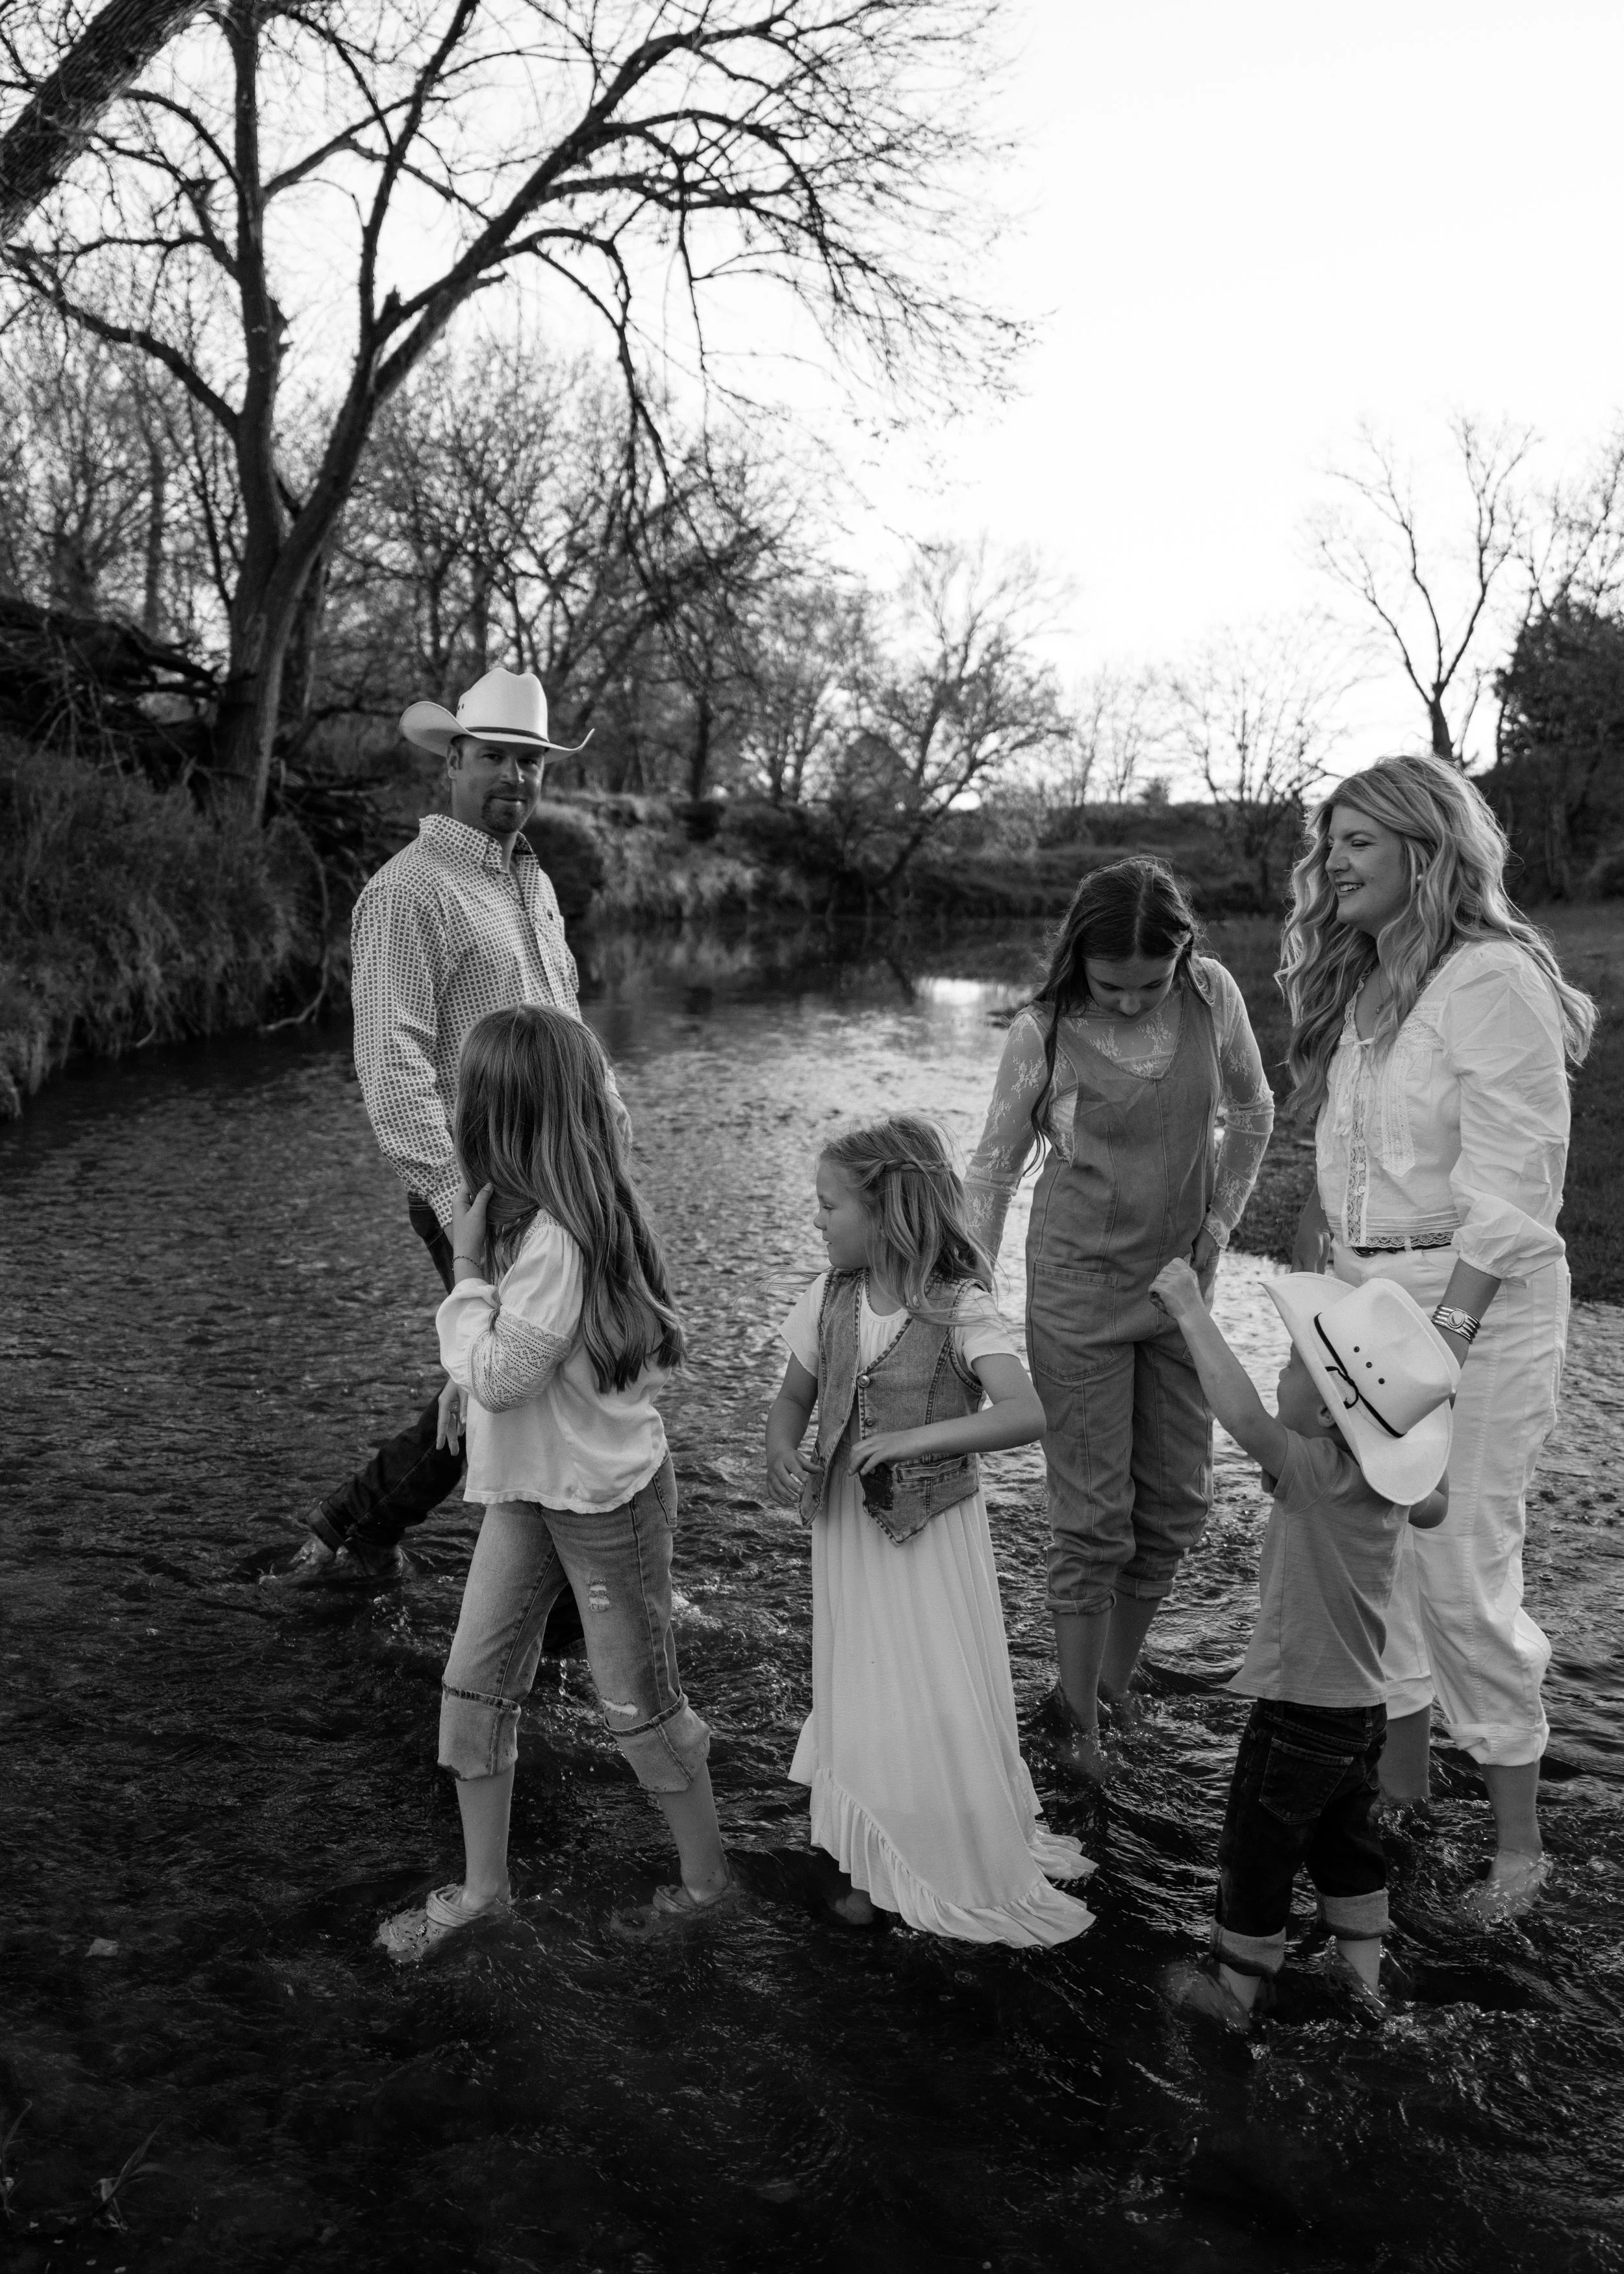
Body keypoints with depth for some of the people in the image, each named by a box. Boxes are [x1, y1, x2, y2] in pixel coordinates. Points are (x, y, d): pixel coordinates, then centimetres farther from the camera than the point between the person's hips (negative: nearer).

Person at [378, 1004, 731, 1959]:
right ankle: (484, 1886, 30)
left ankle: (708, 1875, 30)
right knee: (475, 1681, 13)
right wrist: (470, 1373, 1)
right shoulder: (532, 1210, 0)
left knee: (639, 1701, 9)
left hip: (605, 1495, -9)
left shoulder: (555, 1238, -29)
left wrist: (468, 1266, -17)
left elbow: (499, 1377, -24)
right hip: (530, 1485, 9)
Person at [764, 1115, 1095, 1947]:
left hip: (933, 1531, -4)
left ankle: (968, 1870, 26)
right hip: (849, 1528, 4)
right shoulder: (829, 1300, -3)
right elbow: (793, 1397, 8)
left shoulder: (958, 1310, -18)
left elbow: (1027, 1413, -29)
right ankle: (876, 1865, 32)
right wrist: (781, 1454, -13)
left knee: (944, 1705, 3)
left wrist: (916, 1438, -34)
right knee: (864, 1700, 13)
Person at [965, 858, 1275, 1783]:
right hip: (1079, 1287, -4)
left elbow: (1253, 1112, 9)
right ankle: (1080, 1718, 19)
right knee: (1093, 1516, 1)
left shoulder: (1212, 995, -8)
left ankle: (1115, 1678, 34)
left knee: (1177, 1504, 12)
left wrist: (1221, 1223, 2)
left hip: (1180, 1278, 4)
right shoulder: (1045, 1032, -15)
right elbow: (994, 1168, -5)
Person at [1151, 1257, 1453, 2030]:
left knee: (1255, 1851, 11)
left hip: (1298, 1714, -8)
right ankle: (1364, 1974, 41)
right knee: (1346, 1838, 27)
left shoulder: (1319, 1472, -29)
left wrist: (1191, 1312, -44)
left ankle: (1234, 1988, 28)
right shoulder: (1388, 1479, -4)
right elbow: (1431, 1508, 19)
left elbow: (1244, 1418, -48)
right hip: (1362, 1706, 8)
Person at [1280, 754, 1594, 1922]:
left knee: (1463, 1572, -3)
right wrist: (1319, 1248, 8)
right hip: (1362, 1298, 8)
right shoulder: (1357, 985, 12)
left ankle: (1519, 1841, 16)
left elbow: (1512, 1190, -18)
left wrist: (1443, 1329, -19)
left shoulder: (1493, 980, -15)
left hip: (1477, 1301, -8)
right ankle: (1399, 1787, 31)